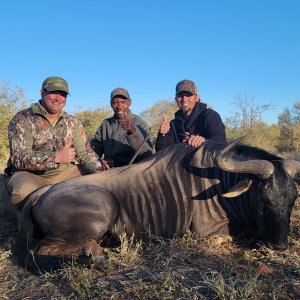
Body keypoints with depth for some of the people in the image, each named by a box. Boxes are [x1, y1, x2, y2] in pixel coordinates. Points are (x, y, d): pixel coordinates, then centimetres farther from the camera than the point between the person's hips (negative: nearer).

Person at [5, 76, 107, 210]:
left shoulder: (74, 122, 8)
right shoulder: (22, 120, -7)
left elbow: (85, 153, 2)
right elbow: (19, 158, -18)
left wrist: (99, 171, -18)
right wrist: (56, 157, -28)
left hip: (65, 173, 4)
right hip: (30, 174, -3)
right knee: (24, 192, -36)